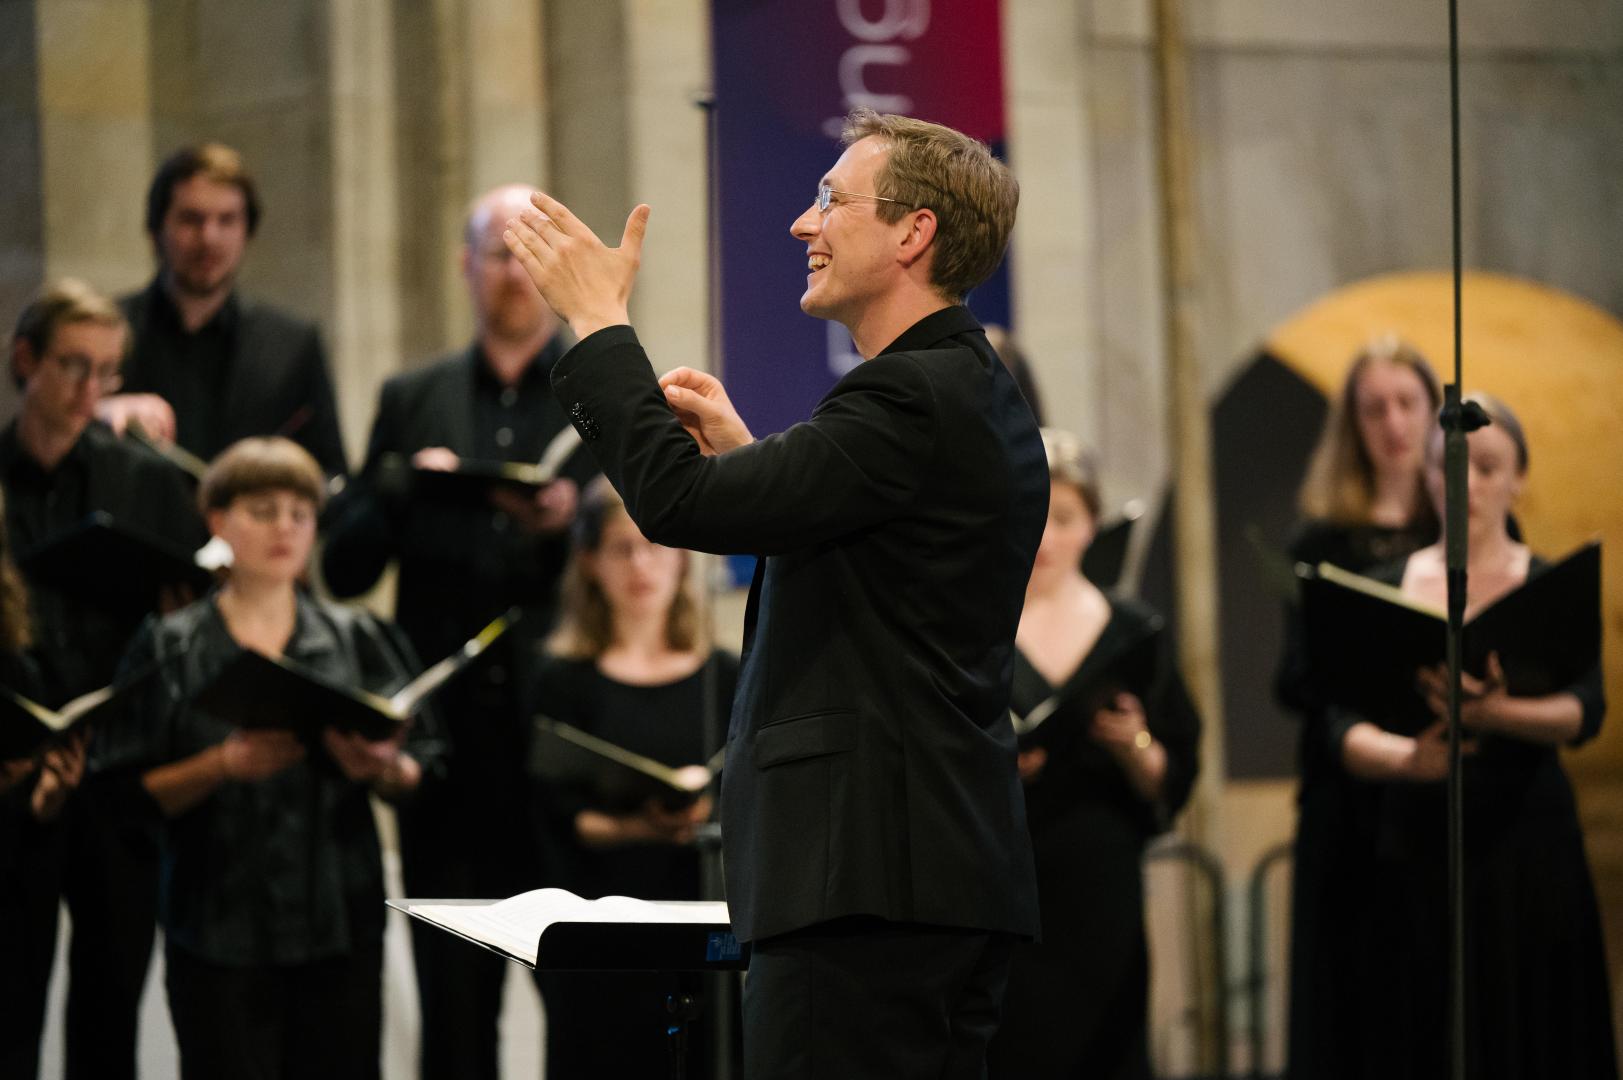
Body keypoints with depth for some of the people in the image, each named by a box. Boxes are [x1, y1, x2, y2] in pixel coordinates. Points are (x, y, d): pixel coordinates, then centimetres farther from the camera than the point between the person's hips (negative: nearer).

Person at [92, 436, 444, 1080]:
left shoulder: (356, 640, 11)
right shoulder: (170, 648, 4)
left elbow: (417, 773, 8)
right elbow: (129, 795, -2)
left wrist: (381, 769, -13)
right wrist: (224, 766, -17)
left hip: (339, 924, 2)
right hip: (219, 925, -2)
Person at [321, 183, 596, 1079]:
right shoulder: (413, 401, 14)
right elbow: (342, 569, 10)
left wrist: (571, 521, -19)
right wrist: (400, 488, -8)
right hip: (452, 737, 2)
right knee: (454, 1000, 2)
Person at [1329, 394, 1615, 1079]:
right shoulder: (1387, 589, 7)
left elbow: (1585, 712, -14)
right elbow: (1345, 728, -2)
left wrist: (1497, 714, -33)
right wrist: (1406, 757, -23)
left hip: (1528, 855, -1)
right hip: (1417, 854, 1)